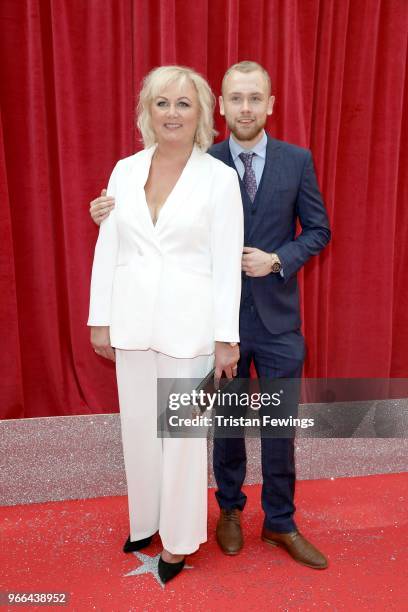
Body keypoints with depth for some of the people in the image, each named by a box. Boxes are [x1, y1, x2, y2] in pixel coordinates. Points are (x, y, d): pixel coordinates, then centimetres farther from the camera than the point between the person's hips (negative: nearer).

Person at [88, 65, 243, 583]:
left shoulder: (219, 177, -6)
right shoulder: (125, 170, 5)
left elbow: (227, 264, -7)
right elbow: (107, 249, 6)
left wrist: (226, 337, -8)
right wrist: (100, 320, 5)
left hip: (189, 325, -3)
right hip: (133, 322, 4)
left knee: (183, 433, 8)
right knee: (138, 426, 16)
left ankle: (178, 537, 30)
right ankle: (144, 519, 39)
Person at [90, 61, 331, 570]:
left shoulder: (297, 160, -1)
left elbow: (318, 230, 2)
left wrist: (277, 260, -15)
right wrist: (116, 215, -14)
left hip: (278, 318, 1)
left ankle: (280, 523, 34)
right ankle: (230, 509, 40)